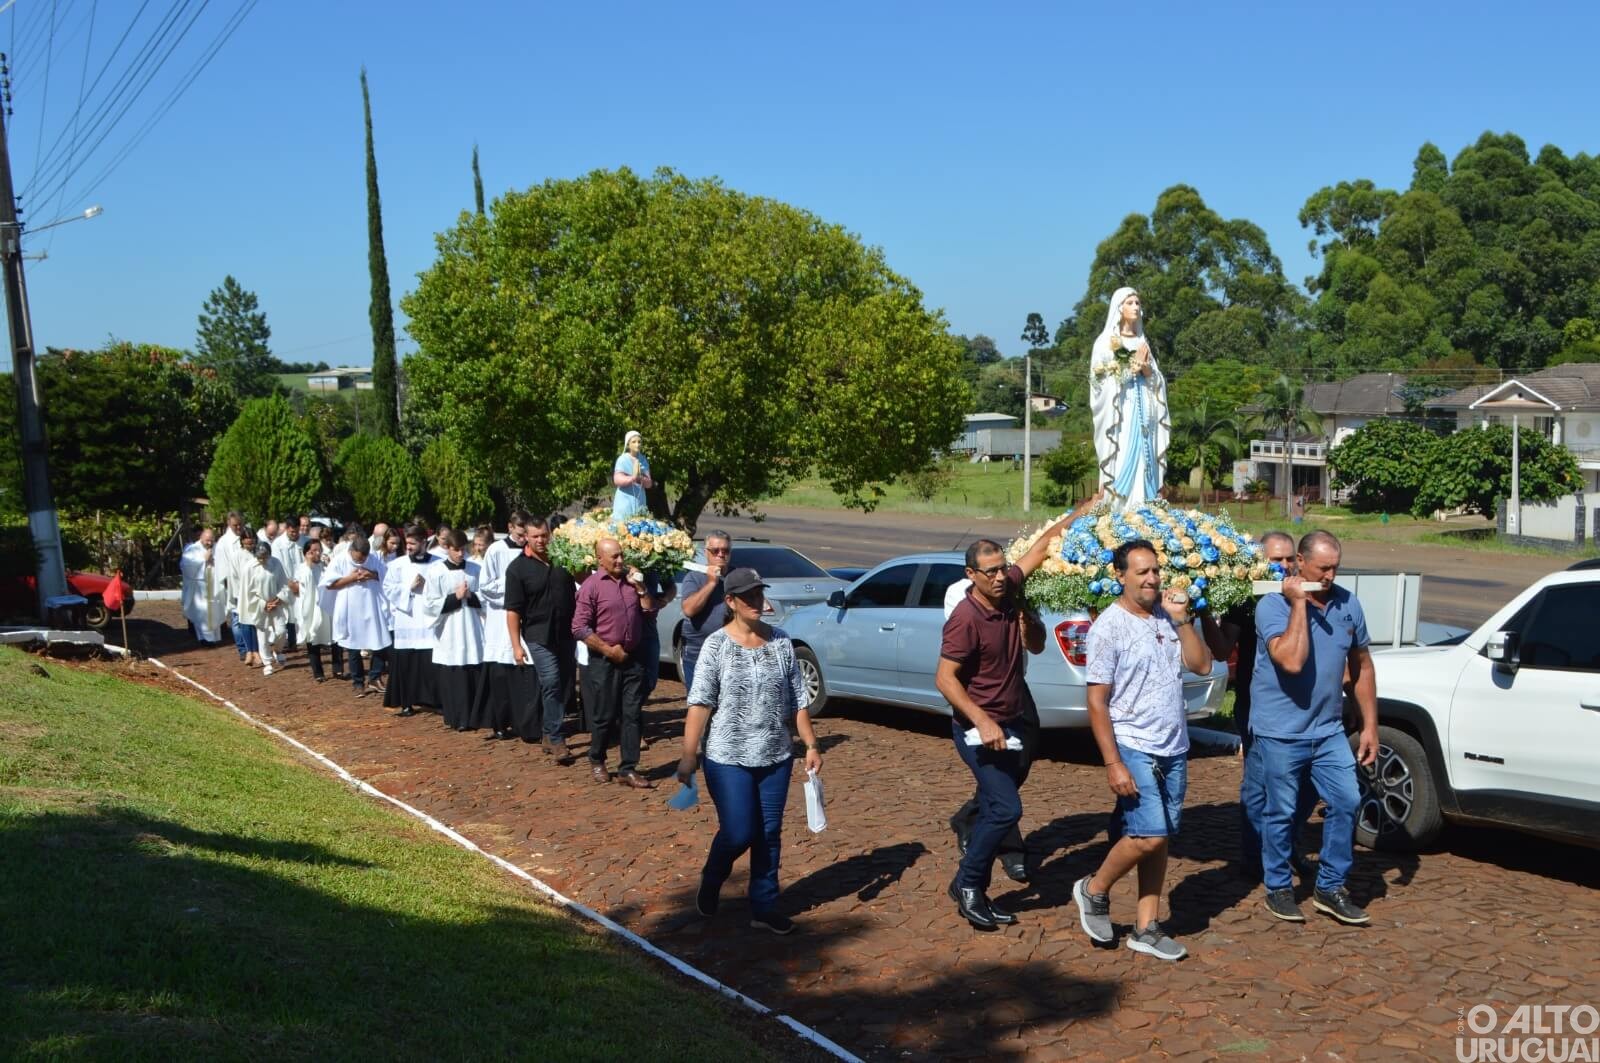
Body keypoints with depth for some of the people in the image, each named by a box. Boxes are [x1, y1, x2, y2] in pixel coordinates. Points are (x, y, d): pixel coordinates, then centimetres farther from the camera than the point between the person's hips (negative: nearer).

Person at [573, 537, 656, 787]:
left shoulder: (631, 579, 8)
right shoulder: (592, 585, -9)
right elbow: (580, 628, -12)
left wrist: (640, 587, -3)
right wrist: (608, 650, -12)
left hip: (633, 659, 5)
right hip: (605, 661, -4)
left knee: (631, 715, 3)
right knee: (604, 716, 4)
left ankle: (628, 769, 8)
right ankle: (596, 762, 26)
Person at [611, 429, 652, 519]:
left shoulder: (644, 460, 6)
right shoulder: (622, 459, -6)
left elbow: (649, 483, 3)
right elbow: (617, 480, -17)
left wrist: (640, 478, -20)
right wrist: (632, 478, -35)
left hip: (639, 501, 4)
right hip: (625, 500, -4)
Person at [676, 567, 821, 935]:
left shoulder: (780, 641, 1)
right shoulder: (716, 645, -9)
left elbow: (797, 700, 6)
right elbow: (700, 704, -12)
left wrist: (812, 744, 4)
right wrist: (688, 756, -16)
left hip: (776, 757, 4)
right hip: (728, 758, -4)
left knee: (769, 834, 8)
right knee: (738, 833, -4)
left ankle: (764, 907, 22)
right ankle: (710, 883, 26)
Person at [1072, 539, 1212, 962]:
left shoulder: (1167, 617, 6)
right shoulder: (1109, 627, -12)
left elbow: (1202, 665, 1)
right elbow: (1097, 701, -13)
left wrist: (1181, 619, -8)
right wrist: (1113, 764, -18)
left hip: (1173, 749, 6)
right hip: (1133, 748, -6)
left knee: (1160, 839, 9)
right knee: (1150, 835, -13)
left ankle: (1145, 928, 17)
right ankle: (1094, 891, 10)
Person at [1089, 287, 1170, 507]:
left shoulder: (1143, 341, 18)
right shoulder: (1107, 341, 3)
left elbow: (1158, 380, 16)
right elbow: (1100, 377, -7)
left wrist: (1147, 369, -5)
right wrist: (1133, 367, -9)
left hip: (1142, 410, 5)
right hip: (1119, 411, -5)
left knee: (1143, 460, -1)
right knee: (1122, 460, -11)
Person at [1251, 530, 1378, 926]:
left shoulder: (1348, 605, 2)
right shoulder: (1273, 606, -14)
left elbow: (1361, 666, 10)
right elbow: (1292, 661, -30)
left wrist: (1370, 725, 8)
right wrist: (1299, 603, -24)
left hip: (1329, 730, 5)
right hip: (1281, 732, -5)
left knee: (1346, 802, 3)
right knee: (1282, 813, 5)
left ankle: (1330, 887, 18)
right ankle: (1278, 888, 21)